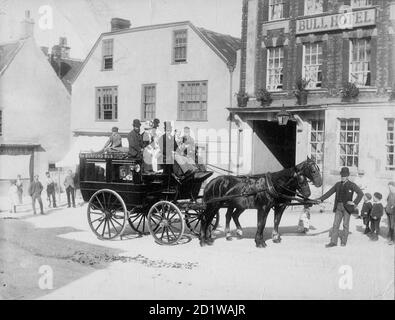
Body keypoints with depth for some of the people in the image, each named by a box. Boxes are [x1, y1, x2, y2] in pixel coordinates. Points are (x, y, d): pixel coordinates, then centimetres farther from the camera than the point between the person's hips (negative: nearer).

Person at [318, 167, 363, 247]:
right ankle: (333, 242, -1)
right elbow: (329, 192, 9)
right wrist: (320, 199, -1)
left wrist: (355, 203, -14)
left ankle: (344, 241, 13)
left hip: (347, 207, -4)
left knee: (345, 224, 3)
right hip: (338, 207, 4)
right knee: (335, 224, -1)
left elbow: (361, 193, -9)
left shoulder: (352, 185, -3)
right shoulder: (337, 184, 10)